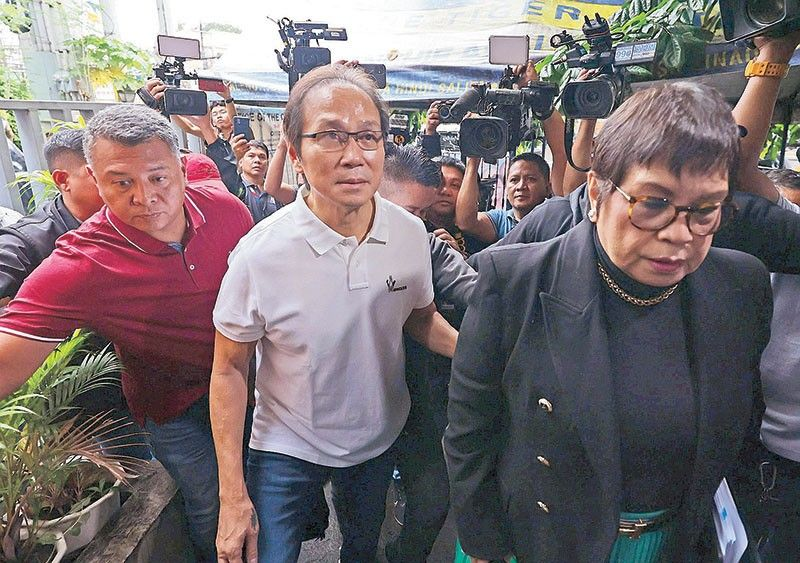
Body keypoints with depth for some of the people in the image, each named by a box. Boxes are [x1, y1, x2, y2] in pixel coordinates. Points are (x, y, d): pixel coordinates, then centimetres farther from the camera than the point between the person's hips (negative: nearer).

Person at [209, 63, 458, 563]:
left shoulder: (411, 233, -15)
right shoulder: (259, 253, -25)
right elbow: (230, 370, -14)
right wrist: (233, 494, -12)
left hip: (381, 437, 4)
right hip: (288, 448, -4)